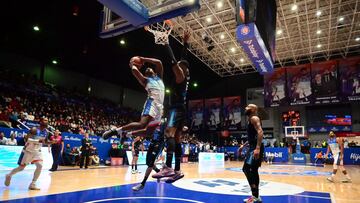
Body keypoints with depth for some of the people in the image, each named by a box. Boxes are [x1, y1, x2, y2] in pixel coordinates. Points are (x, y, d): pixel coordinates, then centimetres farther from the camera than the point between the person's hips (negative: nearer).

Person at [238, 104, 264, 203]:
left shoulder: (254, 118, -9)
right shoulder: (250, 120, 21)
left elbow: (260, 132, -23)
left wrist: (257, 148, -30)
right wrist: (244, 145, 26)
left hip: (256, 148, -10)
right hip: (252, 147, 10)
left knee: (248, 170, -13)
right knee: (253, 171, 12)